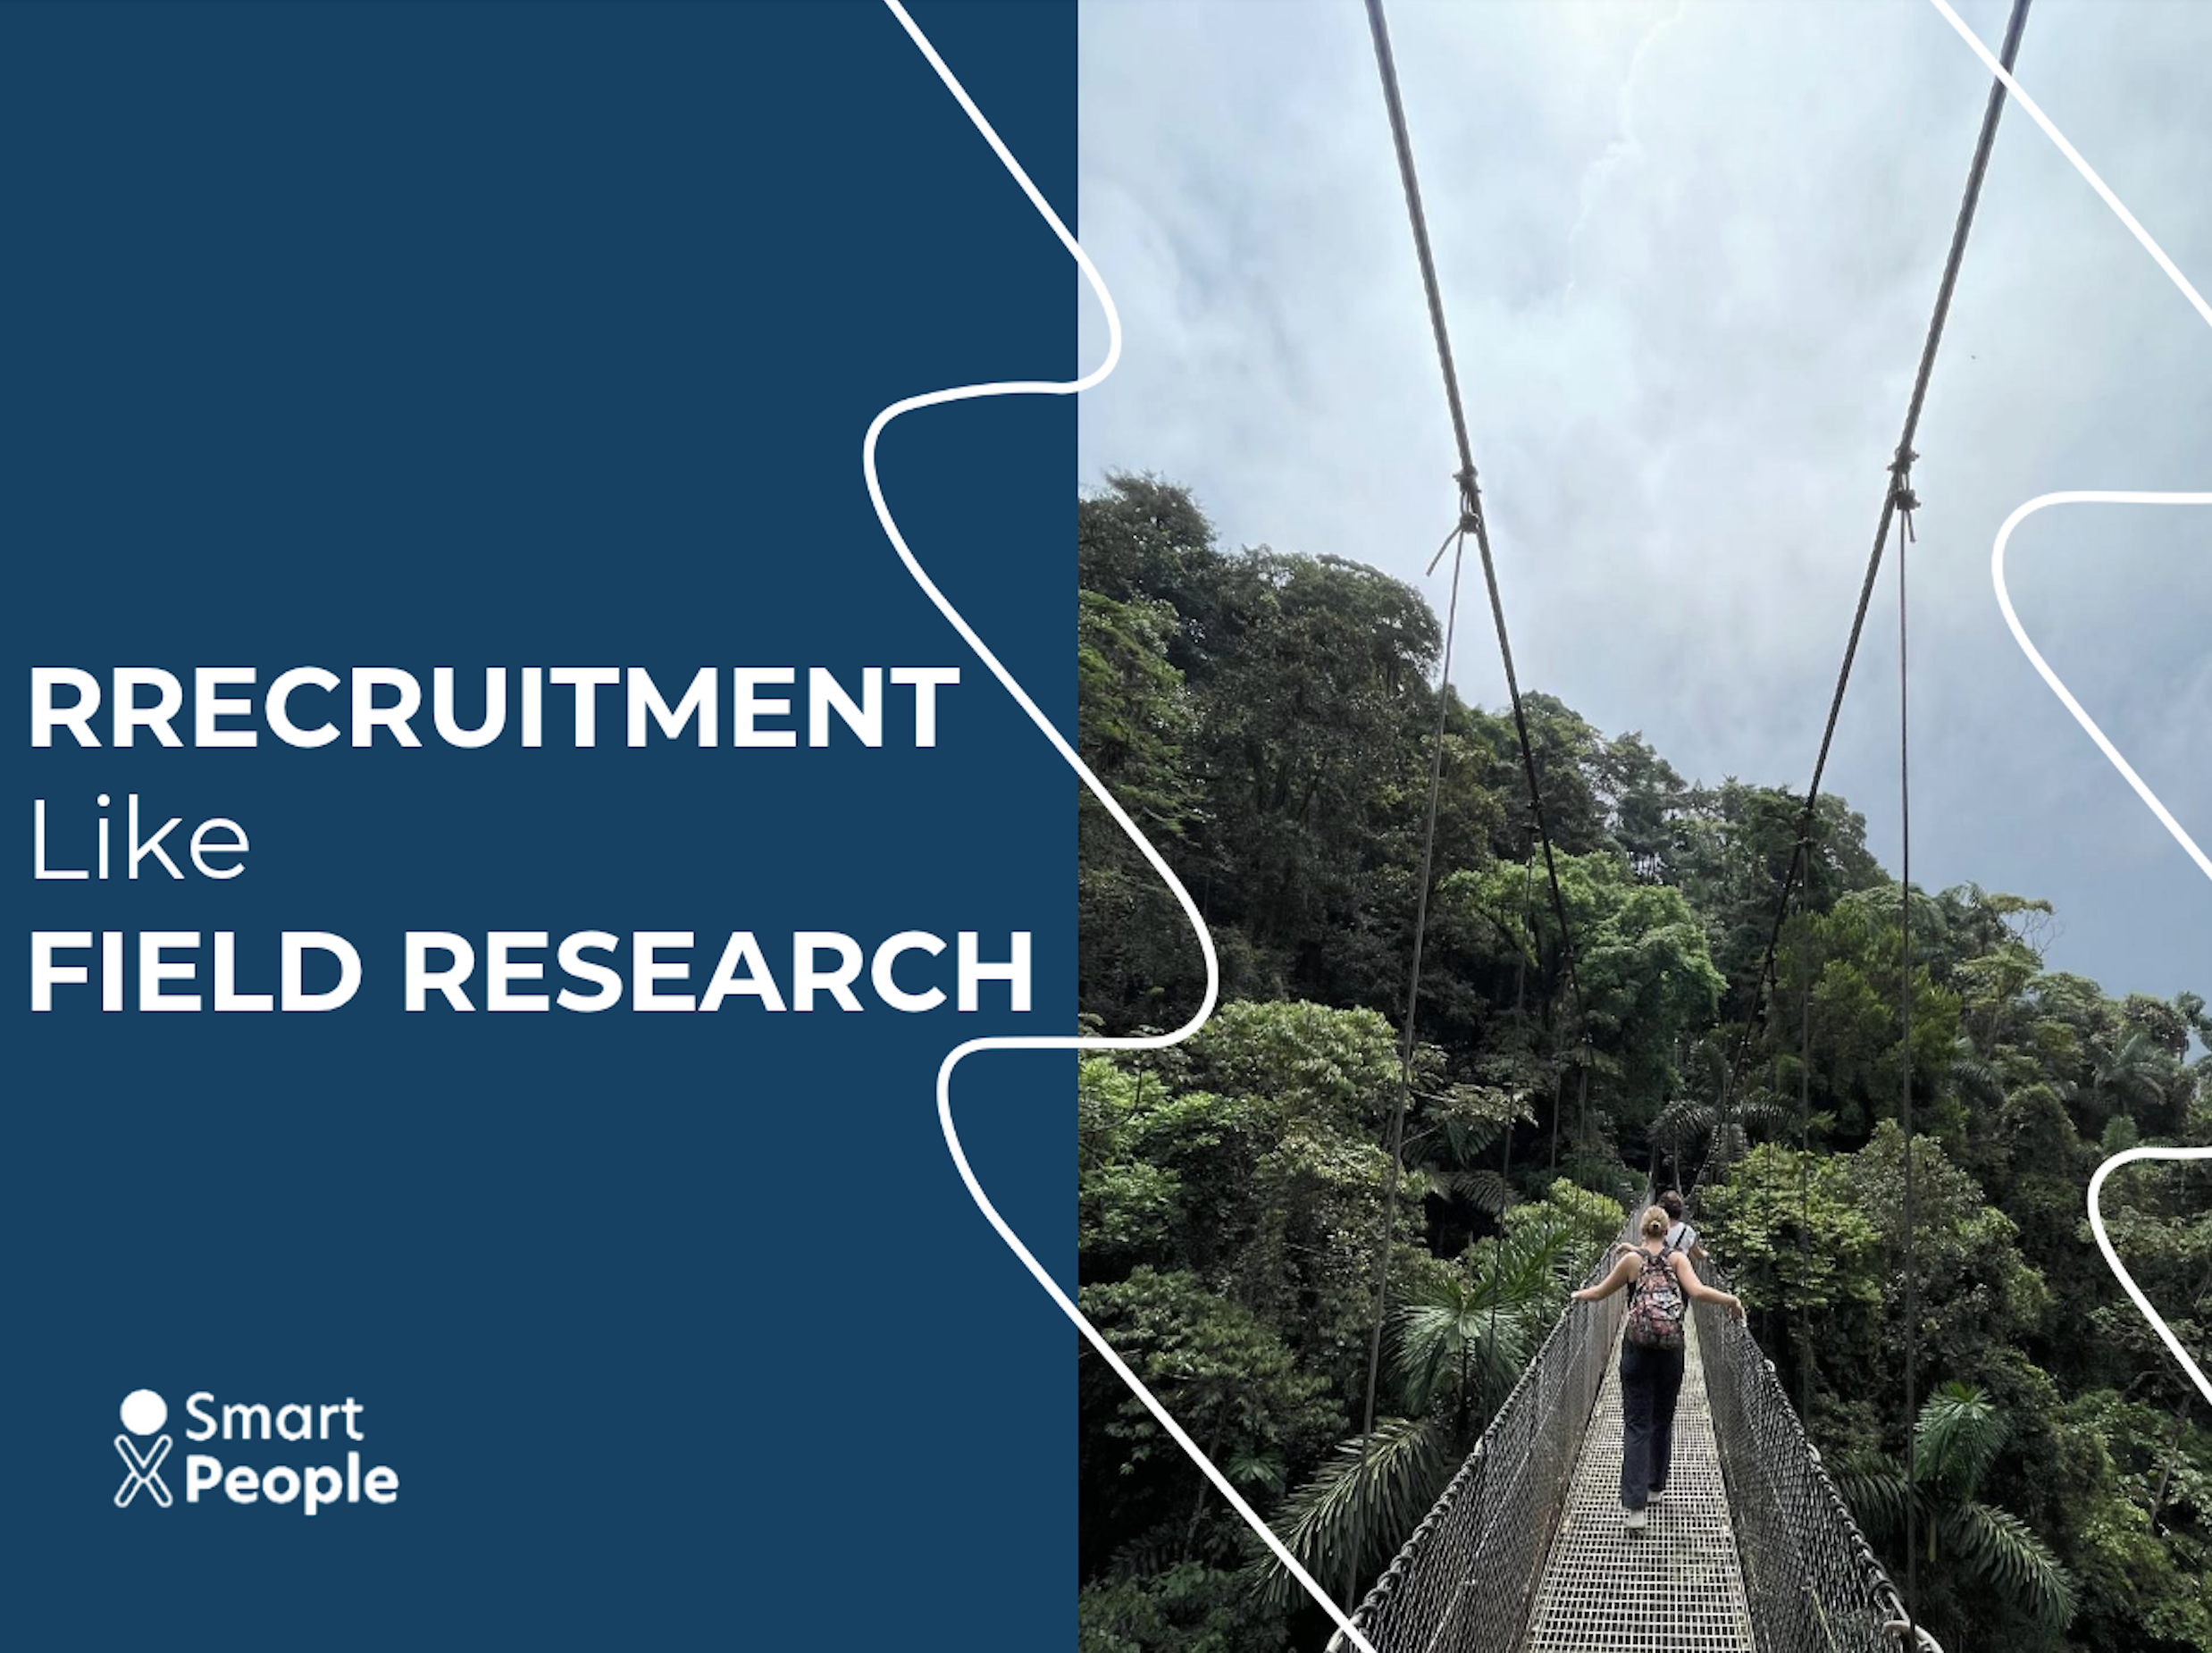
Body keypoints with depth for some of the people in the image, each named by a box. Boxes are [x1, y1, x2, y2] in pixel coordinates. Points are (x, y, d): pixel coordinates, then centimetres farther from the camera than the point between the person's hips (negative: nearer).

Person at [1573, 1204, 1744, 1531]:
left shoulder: (1632, 1259, 0)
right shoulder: (1677, 1258, 0)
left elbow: (1599, 1293, 9)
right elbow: (1698, 1291, -15)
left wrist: (1579, 1295, 28)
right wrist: (1732, 1300, -2)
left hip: (1637, 1349, -1)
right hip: (1671, 1350, 1)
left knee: (1636, 1424, -2)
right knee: (1663, 1420, 20)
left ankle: (1635, 1506, -12)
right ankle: (1654, 1486, 33)